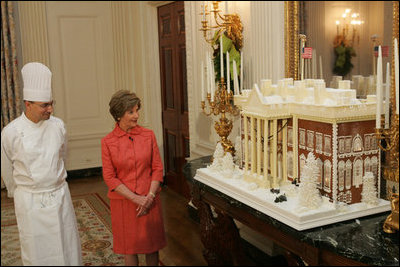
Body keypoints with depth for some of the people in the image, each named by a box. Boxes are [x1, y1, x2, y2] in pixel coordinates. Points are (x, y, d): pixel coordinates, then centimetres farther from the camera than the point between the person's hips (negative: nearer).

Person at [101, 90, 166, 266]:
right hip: (123, 202, -1)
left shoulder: (148, 135, -1)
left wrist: (150, 196, -12)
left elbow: (157, 168, 1)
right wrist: (136, 198, -14)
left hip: (149, 200, 1)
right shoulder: (107, 142, -6)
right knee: (129, 248, 11)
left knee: (152, 245, 12)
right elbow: (109, 177, -6)